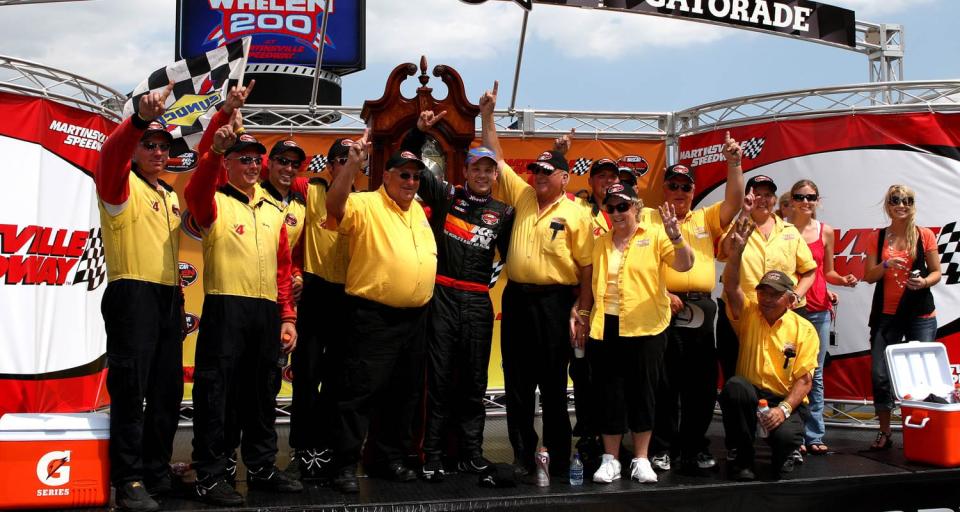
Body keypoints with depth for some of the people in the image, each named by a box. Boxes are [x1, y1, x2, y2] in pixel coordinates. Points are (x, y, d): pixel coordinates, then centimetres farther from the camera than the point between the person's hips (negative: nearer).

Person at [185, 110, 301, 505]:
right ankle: (210, 476, 4)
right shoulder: (215, 201, 2)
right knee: (216, 393, -3)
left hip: (267, 312, 5)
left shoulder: (274, 209, 17)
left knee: (262, 394, 13)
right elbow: (194, 194, -23)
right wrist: (214, 150, -38)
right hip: (225, 308, -5)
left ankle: (262, 468, 24)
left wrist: (287, 316, 11)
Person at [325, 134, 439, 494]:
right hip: (374, 317, -7)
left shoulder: (417, 208, 15)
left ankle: (391, 458, 26)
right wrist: (352, 164, -39)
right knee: (361, 391, -4)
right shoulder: (365, 205, -8)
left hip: (415, 318, 8)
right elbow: (335, 205, -28)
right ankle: (346, 465, 4)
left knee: (404, 393, 14)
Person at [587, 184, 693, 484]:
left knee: (642, 392, 5)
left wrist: (675, 236, -28)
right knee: (610, 394, 5)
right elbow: (591, 284, 16)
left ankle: (641, 459, 16)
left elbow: (684, 265, -13)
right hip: (606, 328, 3)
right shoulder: (600, 243, 11)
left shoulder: (655, 235, -1)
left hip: (645, 329, -3)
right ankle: (610, 459, 15)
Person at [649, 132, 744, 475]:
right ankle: (661, 447, 9)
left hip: (701, 310, 4)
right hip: (665, 308, -4)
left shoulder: (706, 219, 18)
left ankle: (695, 446, 16)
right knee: (664, 383, 1)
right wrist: (662, 293, -13)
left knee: (702, 385, 6)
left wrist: (733, 163, -8)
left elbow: (734, 202, 4)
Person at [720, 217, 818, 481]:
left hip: (787, 400, -1)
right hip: (751, 395, 1)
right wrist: (735, 253, -37)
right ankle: (743, 456, -14)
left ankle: (783, 456, 10)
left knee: (784, 436, -33)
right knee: (735, 385, -34)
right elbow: (731, 288, -20)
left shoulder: (804, 330, -1)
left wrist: (784, 409, -22)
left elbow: (804, 380, -6)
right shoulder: (749, 314, 1)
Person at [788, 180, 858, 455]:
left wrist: (843, 280, -3)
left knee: (815, 374, 5)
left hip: (819, 309, 3)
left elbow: (827, 272, 17)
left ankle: (814, 435, 10)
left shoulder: (825, 232, 9)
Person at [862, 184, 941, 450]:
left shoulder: (925, 235, 3)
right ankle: (884, 432, 8)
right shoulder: (877, 238, 6)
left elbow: (937, 272, 7)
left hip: (920, 314, -1)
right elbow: (868, 276, 4)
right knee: (880, 374, -2)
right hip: (886, 314, 1)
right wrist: (886, 265, -15)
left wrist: (924, 282, -14)